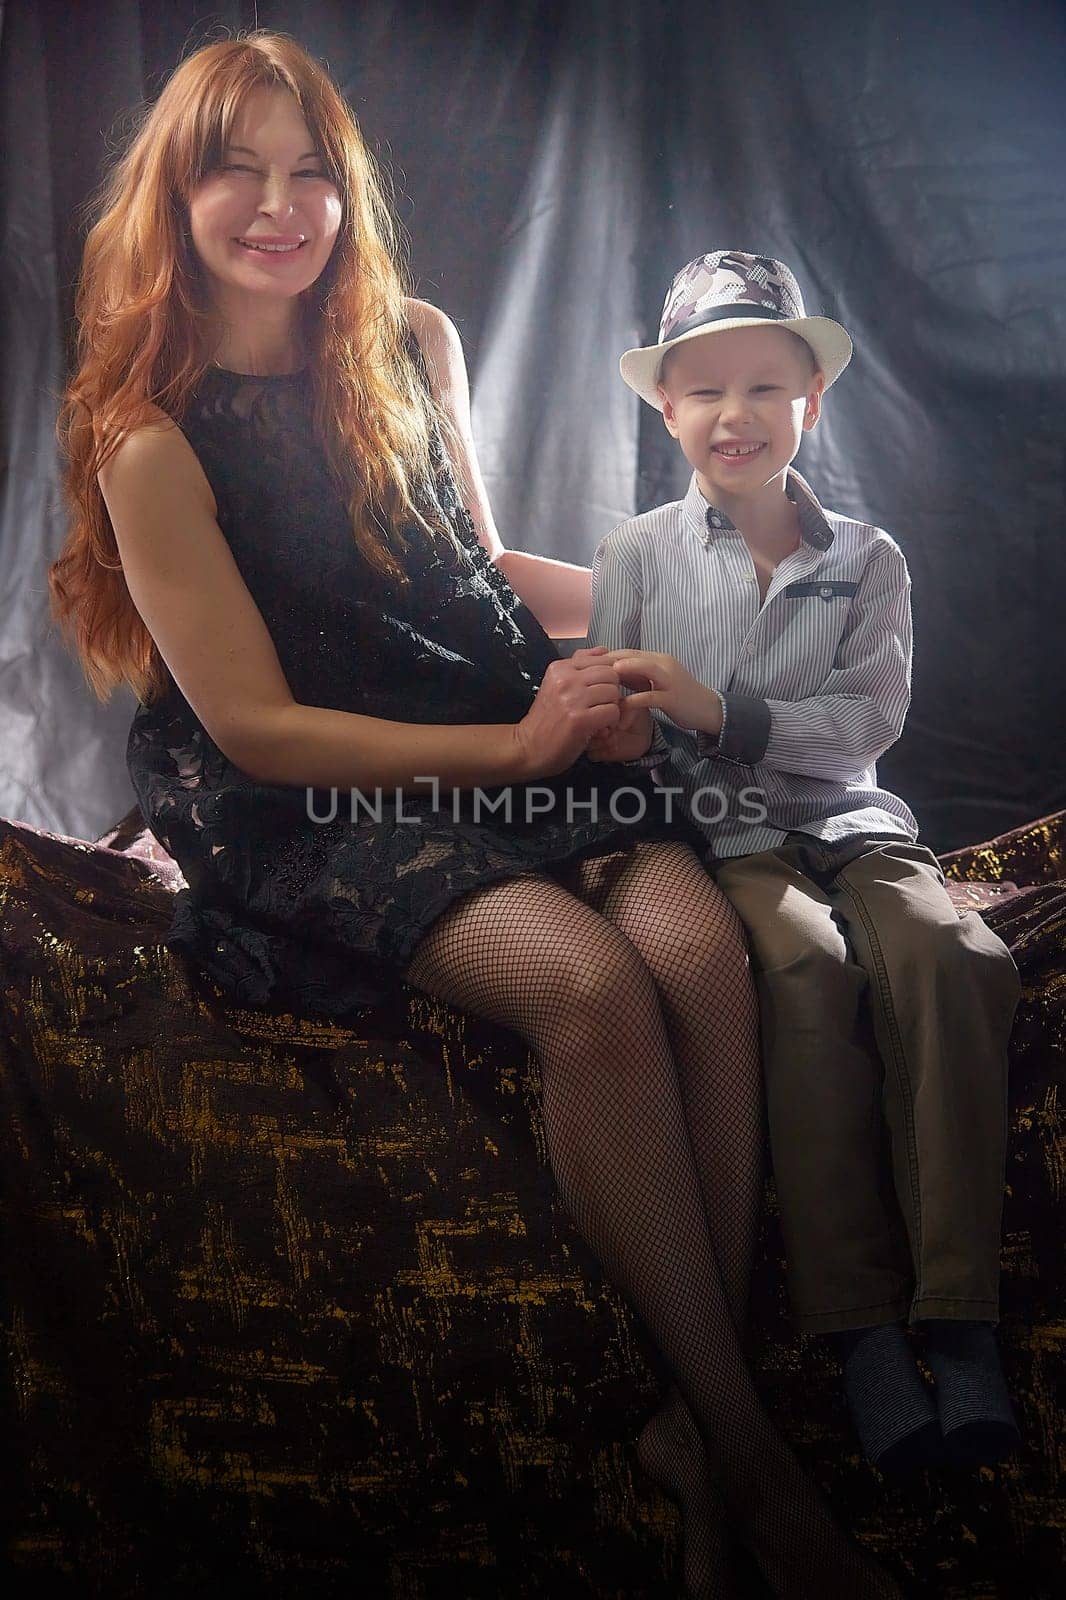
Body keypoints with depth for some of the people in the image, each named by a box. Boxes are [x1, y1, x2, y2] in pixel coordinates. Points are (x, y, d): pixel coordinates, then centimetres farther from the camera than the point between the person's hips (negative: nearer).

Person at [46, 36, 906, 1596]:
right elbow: (255, 726, -8)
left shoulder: (414, 345, 12)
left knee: (702, 943, -26)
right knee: (588, 980, -31)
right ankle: (748, 1452, -16)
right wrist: (512, 749, -15)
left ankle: (699, 1417, -14)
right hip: (310, 800, -5)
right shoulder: (152, 437, -4)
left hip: (515, 725, 5)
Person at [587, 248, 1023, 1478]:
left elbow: (869, 719, -3)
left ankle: (958, 1319, -26)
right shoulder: (636, 558, 10)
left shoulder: (866, 558, 11)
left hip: (846, 818, 2)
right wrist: (616, 732, -19)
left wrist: (721, 710, -17)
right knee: (808, 966, -33)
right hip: (714, 835, -2)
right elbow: (609, 731, 6)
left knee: (953, 958, -29)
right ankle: (858, 1327, -29)